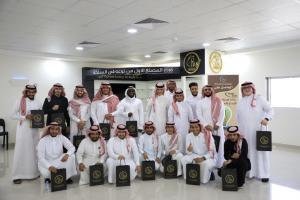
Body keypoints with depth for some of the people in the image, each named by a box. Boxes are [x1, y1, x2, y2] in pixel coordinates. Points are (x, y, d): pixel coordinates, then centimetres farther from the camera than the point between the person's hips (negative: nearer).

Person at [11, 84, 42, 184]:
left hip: (34, 130, 4)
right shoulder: (20, 102, -3)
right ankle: (17, 175, 7)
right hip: (23, 129, -3)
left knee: (34, 150, 10)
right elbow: (13, 115, -3)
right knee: (21, 151, -2)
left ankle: (34, 172, 22)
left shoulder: (38, 103, 6)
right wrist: (25, 117, -16)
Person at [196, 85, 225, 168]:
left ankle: (219, 165, 9)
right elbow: (199, 115, 0)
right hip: (206, 127, 0)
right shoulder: (200, 102, 9)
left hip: (217, 127, 1)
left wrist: (218, 124, -9)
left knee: (219, 146, 1)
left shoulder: (219, 101, 9)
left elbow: (222, 114, 2)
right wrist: (206, 125, -11)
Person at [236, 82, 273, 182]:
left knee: (260, 150, -2)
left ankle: (263, 174, 7)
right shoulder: (240, 102, 14)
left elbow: (270, 110, -2)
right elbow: (238, 116, 19)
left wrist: (267, 118, -20)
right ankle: (248, 172, 15)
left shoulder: (259, 98, 2)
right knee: (246, 151, 5)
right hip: (244, 131, 4)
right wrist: (239, 127, 15)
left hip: (258, 130, -4)